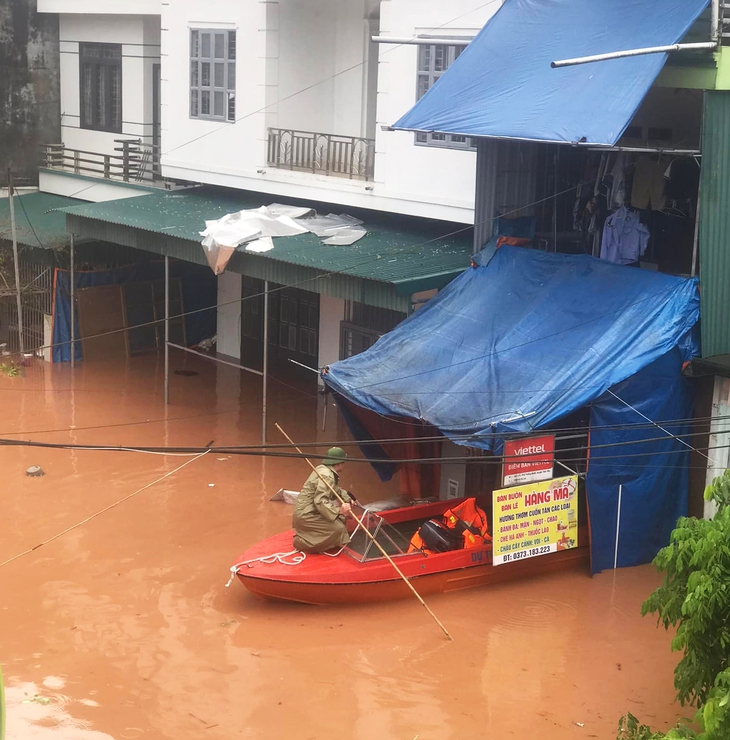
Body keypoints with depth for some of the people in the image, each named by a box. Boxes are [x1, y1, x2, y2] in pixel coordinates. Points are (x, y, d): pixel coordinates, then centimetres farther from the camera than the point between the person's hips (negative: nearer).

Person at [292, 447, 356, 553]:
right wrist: (339, 510, -35)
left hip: (308, 510, 10)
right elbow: (320, 501, -30)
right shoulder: (326, 476, -22)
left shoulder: (323, 469, 8)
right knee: (338, 528, -18)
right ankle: (301, 542, -8)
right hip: (305, 515, -10)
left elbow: (336, 490, 20)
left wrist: (347, 499, 6)